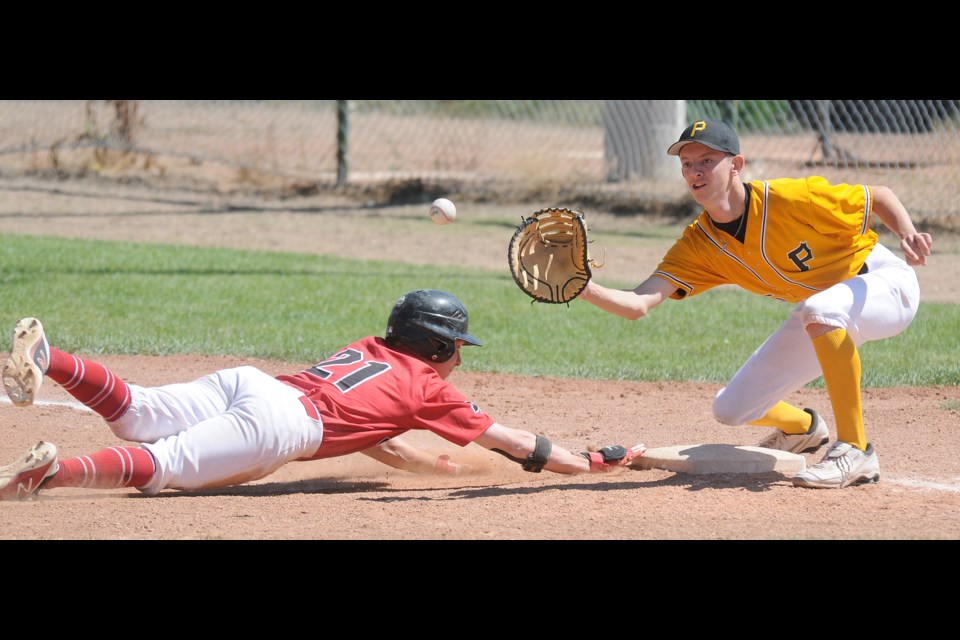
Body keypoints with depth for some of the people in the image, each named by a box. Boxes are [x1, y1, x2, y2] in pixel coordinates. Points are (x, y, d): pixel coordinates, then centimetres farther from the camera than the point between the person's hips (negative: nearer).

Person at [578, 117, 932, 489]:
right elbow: (637, 305, -24)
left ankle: (855, 452, -31)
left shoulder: (791, 199, -28)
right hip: (822, 321, 6)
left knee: (820, 308, -40)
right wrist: (584, 288, -41)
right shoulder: (698, 246, -13)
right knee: (730, 410, 2)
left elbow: (879, 196, -15)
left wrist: (908, 237, -33)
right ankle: (802, 427, 38)